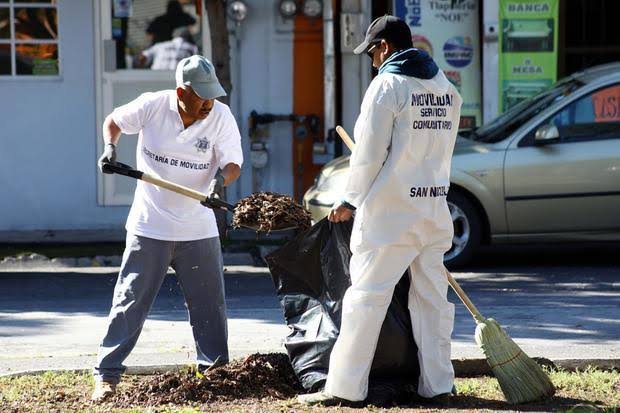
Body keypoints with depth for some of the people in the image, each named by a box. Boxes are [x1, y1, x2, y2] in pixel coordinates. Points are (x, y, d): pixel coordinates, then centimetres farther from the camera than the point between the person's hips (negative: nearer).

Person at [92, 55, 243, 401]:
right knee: (131, 301, -2)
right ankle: (107, 375, 1)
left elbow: (233, 162, -9)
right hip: (150, 226, -2)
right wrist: (110, 147, -12)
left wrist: (222, 179, -31)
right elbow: (114, 121, 7)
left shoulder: (221, 116, -9)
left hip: (198, 229, 2)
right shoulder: (152, 106, -11)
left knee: (210, 304, 8)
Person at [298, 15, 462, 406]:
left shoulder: (387, 85, -10)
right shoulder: (447, 89, 12)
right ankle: (438, 384, 12)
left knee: (366, 296, -5)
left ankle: (345, 387, -5)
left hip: (389, 212, -7)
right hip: (435, 210, 7)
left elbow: (370, 153, -11)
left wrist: (351, 201, -1)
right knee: (433, 297, 11)